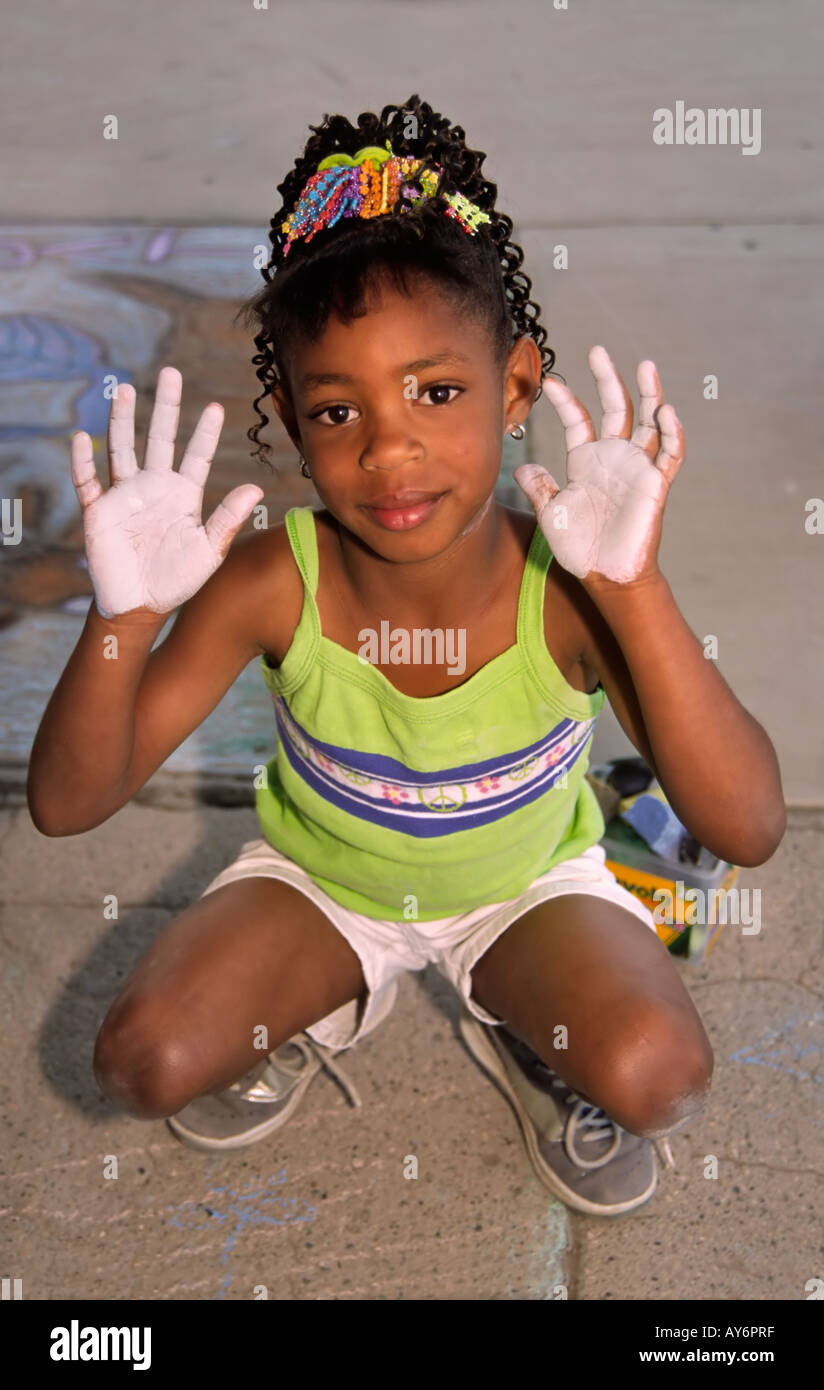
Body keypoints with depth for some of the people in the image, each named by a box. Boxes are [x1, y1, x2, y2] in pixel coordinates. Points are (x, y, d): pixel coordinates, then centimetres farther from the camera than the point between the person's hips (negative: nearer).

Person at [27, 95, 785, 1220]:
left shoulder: (568, 592, -30)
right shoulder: (272, 583, -27)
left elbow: (749, 832, -39)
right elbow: (66, 806, -24)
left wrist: (635, 587, -48)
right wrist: (123, 620, -43)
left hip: (526, 880, -1)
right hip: (320, 877, 2)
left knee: (657, 1076, -26)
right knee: (145, 1063, -17)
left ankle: (524, 1037, 10)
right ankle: (316, 1012, 16)